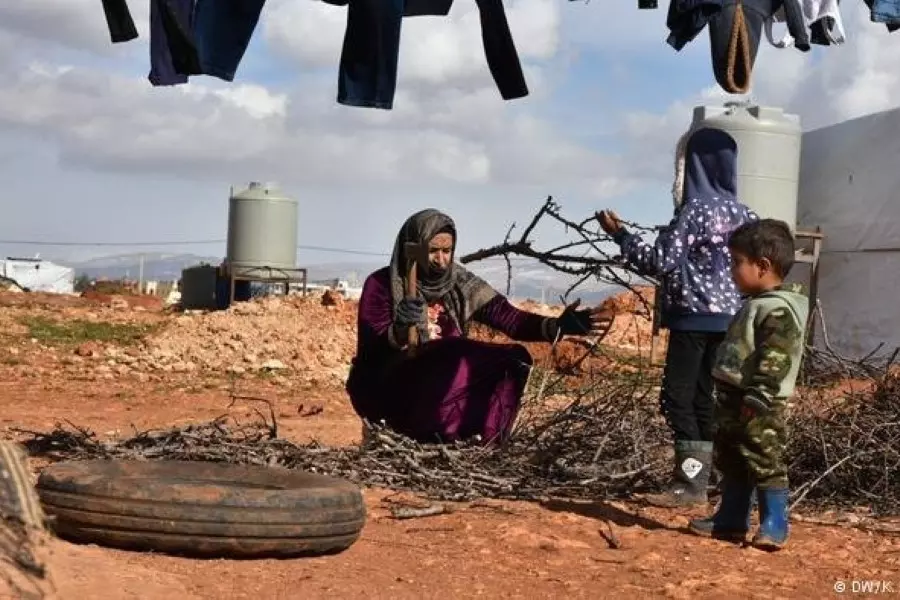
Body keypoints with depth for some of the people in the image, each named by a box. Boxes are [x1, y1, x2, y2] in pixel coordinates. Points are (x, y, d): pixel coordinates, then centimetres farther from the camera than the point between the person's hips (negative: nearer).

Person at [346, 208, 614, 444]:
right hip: (387, 392, -5)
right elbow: (372, 349, -17)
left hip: (446, 388, 5)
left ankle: (480, 445, -19)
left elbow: (510, 319, -12)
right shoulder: (380, 284, -8)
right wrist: (400, 330, -40)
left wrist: (559, 326, -30)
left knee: (514, 359, -20)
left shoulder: (462, 284, 0)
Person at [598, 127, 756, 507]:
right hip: (728, 316, 8)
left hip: (695, 316, -8)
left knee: (676, 396, -5)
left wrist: (620, 235, -7)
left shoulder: (694, 208, -13)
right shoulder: (740, 212, 10)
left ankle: (690, 484, -7)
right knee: (702, 397, 11)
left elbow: (662, 262, -15)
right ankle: (696, 478, 12)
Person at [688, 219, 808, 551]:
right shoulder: (756, 305, 16)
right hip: (735, 400, 11)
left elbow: (775, 361, -25)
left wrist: (756, 399, -28)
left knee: (766, 465, -4)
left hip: (760, 409, -11)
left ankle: (774, 527, 3)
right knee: (732, 465, 16)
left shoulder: (779, 311, -18)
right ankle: (731, 520, 26)